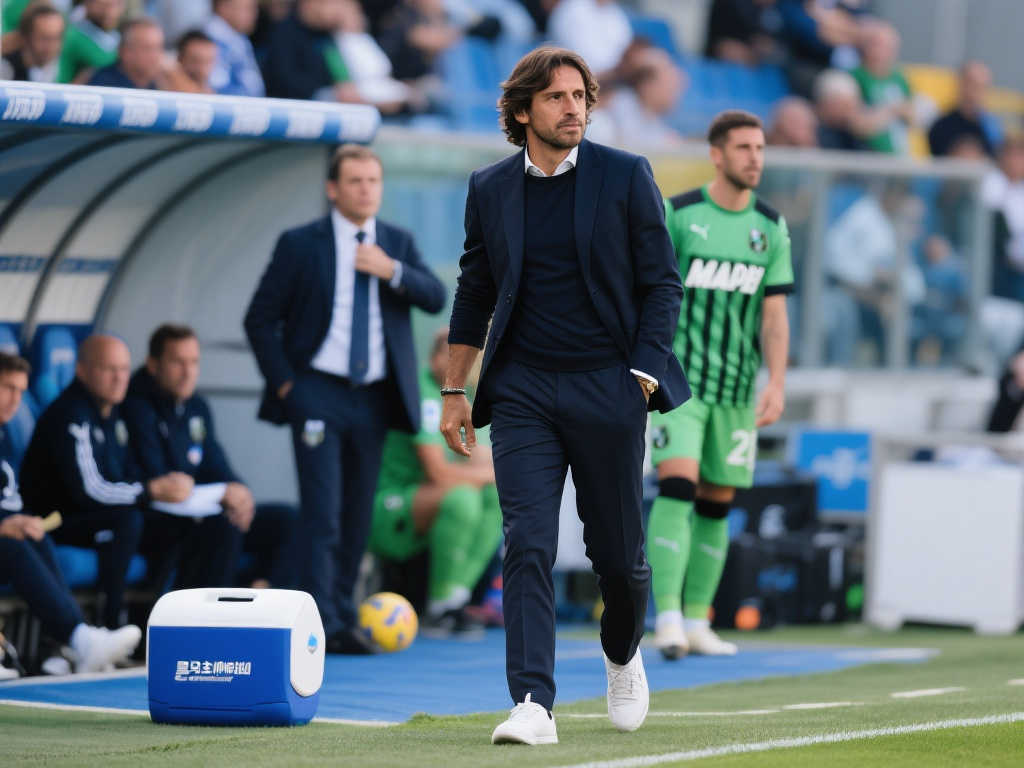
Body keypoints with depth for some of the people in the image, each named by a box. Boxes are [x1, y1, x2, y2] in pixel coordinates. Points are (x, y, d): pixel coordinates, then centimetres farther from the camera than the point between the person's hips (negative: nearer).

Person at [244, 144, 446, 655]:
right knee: (323, 516, -11)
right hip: (318, 396, -4)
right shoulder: (300, 245, 0)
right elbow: (260, 319, 1)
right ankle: (323, 627, -13)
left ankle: (344, 620, 16)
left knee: (357, 517, 8)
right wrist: (283, 382, -7)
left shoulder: (398, 244, 10)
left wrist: (392, 271, -18)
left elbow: (435, 299, -3)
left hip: (374, 398, 4)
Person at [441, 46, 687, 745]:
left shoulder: (626, 176, 0)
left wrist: (644, 374, -8)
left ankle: (624, 656, 38)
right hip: (522, 392, 1)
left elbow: (662, 282, 2)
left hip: (607, 390, -1)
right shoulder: (489, 189, 7)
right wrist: (455, 391, 13)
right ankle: (533, 706, -16)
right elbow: (474, 295, 15)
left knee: (618, 552, 7)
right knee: (528, 548, -11)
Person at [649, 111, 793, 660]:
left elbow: (774, 315, 6)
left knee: (717, 504, 7)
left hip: (737, 388, 4)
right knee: (677, 486, -18)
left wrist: (777, 385, -3)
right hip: (680, 380, -4)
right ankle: (667, 618, -21)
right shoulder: (677, 214, -4)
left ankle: (696, 622, 15)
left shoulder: (770, 228, 7)